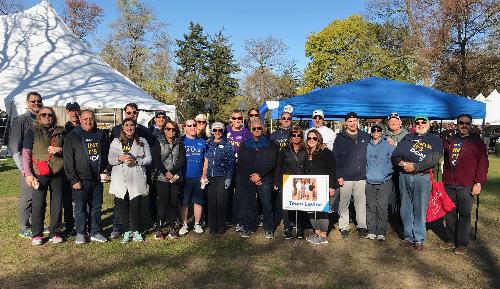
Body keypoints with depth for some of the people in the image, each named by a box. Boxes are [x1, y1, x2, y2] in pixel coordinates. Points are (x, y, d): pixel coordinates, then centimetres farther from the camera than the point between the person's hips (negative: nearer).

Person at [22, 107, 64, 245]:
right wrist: (28, 173, -8)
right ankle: (37, 234, 13)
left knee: (57, 204, 6)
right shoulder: (32, 131, 5)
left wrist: (59, 149, -6)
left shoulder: (60, 132, 12)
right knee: (38, 204, 0)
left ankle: (55, 233, 17)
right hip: (39, 173, -2)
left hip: (57, 173, 2)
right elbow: (26, 153, 1)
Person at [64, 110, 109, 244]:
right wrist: (73, 179, -12)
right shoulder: (72, 136, -2)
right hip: (81, 179, -4)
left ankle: (95, 232, 19)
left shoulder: (101, 135, 10)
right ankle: (80, 233, 15)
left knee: (96, 207, 10)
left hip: (97, 178, 4)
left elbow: (106, 154, 19)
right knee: (80, 207, 2)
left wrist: (105, 170, 6)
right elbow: (68, 160, -6)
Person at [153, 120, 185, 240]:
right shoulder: (159, 142, 5)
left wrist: (173, 172, -9)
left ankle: (172, 228, 13)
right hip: (162, 178, -2)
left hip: (176, 178, 2)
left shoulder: (179, 143, 11)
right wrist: (166, 173, -12)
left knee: (174, 203, 4)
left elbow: (182, 159, 2)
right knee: (163, 203, -5)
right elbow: (156, 160, -3)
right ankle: (158, 229, 4)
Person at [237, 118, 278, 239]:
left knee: (267, 204, -4)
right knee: (248, 204, 3)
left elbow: (271, 162, -3)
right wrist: (251, 176, -6)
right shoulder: (245, 144, 13)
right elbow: (241, 163, 6)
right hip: (248, 179, 2)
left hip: (265, 179, -2)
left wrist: (259, 175, -10)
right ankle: (248, 227, 16)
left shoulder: (270, 144, 7)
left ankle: (269, 229, 7)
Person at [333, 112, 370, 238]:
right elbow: (336, 158, -3)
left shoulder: (365, 137, 9)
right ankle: (344, 227, 14)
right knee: (344, 204, 4)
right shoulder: (340, 138, 1)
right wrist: (339, 176, -9)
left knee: (361, 203, 6)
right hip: (345, 177, -2)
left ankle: (362, 226, 18)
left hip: (361, 177, 2)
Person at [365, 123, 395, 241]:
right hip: (369, 182, 3)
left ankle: (381, 232, 8)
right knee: (371, 207, 5)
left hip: (384, 182, -2)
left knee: (382, 207, -3)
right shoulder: (367, 146, 10)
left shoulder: (388, 145, 2)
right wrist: (366, 174, 9)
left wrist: (388, 171, -8)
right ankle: (371, 231, 15)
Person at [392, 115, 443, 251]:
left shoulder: (435, 140, 7)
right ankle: (408, 236, 21)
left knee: (420, 209, 0)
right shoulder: (408, 137, 14)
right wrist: (402, 163, -14)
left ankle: (419, 239, 12)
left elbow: (433, 160, -8)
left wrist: (414, 166, -16)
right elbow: (395, 155, 6)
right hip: (404, 176, 3)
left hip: (422, 177, -3)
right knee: (406, 208, 9)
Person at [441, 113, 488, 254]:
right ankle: (452, 240, 21)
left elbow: (483, 163, -2)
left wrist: (479, 183, -10)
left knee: (465, 215, 0)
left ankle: (462, 244, 10)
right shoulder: (449, 141, 13)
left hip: (466, 186, -3)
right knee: (450, 214, 9)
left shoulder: (476, 142, 3)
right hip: (449, 185, 4)